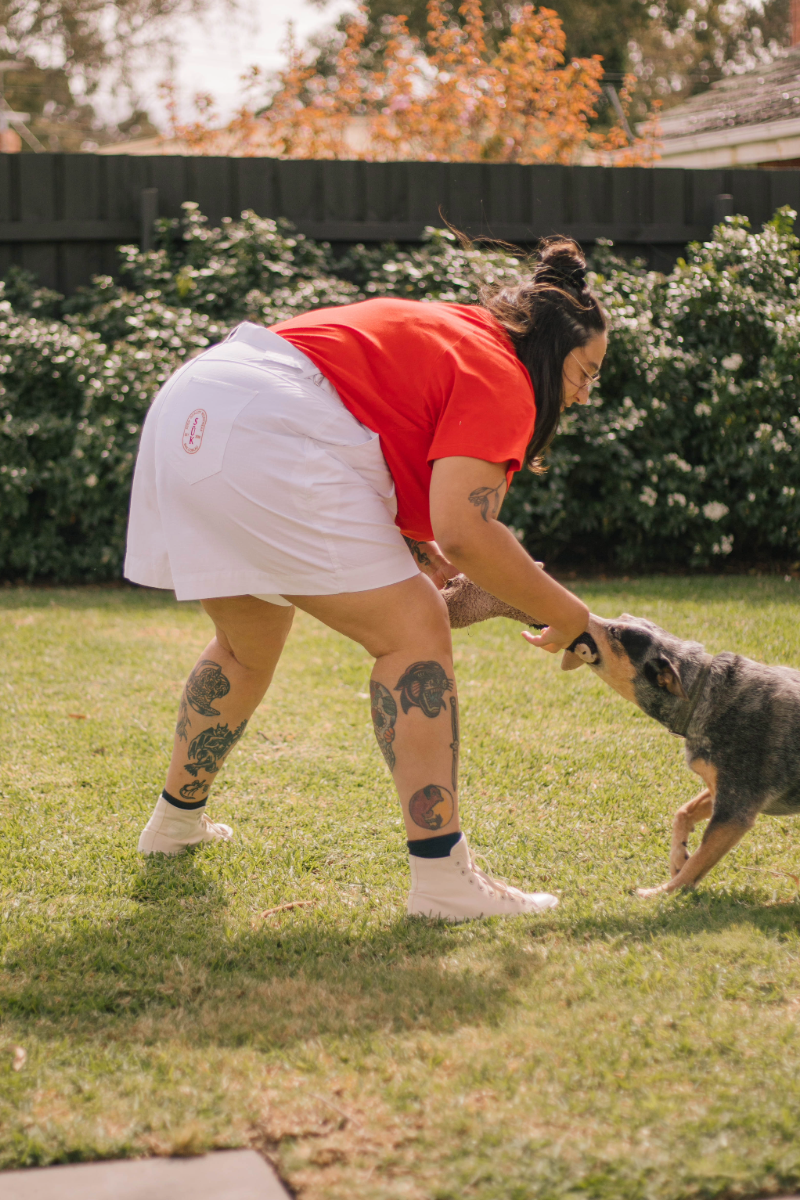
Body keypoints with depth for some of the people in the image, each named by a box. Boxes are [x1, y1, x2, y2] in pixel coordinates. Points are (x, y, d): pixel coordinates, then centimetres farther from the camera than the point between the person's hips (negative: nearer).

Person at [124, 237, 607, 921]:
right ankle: (443, 877, -11)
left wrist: (423, 559, 13)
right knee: (414, 632, -6)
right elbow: (462, 531, -16)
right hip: (265, 435, -10)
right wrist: (566, 616, -4)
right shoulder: (501, 377, -3)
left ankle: (177, 820, 45)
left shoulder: (450, 333, 26)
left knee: (250, 645, 28)